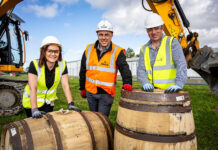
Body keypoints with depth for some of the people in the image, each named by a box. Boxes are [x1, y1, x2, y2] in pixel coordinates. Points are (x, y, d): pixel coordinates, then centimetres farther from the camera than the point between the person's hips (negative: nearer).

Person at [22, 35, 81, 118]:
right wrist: (34, 110, -37)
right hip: (32, 102, -2)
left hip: (49, 102, 3)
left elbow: (65, 85, -17)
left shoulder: (62, 65, -13)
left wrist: (71, 104, -25)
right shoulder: (34, 65, -23)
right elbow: (33, 88, -29)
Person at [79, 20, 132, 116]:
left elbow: (124, 69, -19)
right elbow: (83, 71, 10)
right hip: (90, 91, 4)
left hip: (106, 93, -4)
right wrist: (82, 88, 15)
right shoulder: (89, 49, 2)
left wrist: (127, 82, -38)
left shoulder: (117, 51, -8)